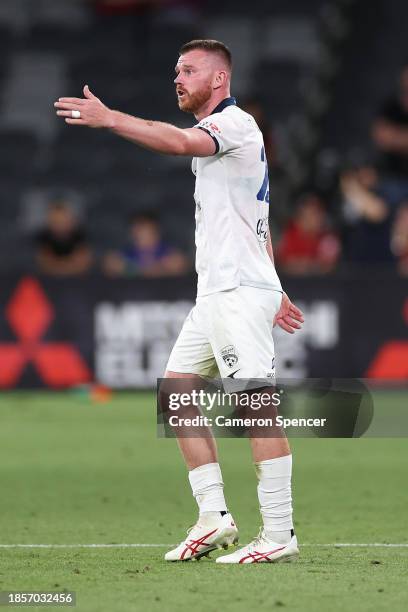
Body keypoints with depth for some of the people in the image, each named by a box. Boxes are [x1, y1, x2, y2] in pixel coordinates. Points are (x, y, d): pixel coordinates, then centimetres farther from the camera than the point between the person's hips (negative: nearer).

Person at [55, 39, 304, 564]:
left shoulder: (236, 123, -9)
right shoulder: (214, 136, 22)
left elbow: (180, 142, -30)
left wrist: (108, 118, -37)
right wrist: (273, 291, 29)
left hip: (241, 291, -10)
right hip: (216, 293, 10)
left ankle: (279, 535, -13)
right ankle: (213, 516, 6)